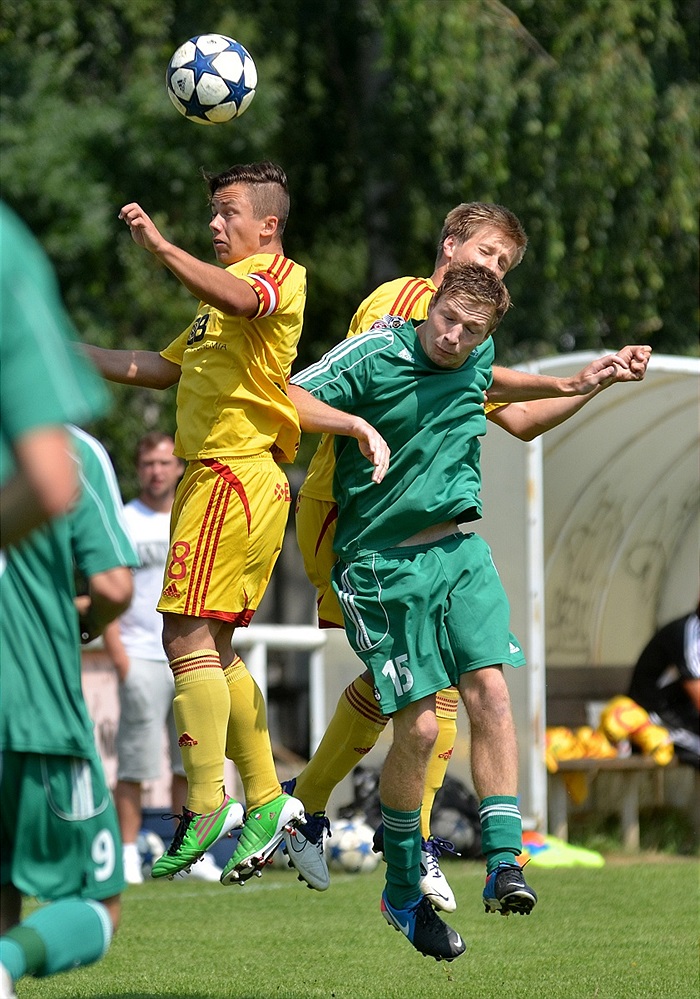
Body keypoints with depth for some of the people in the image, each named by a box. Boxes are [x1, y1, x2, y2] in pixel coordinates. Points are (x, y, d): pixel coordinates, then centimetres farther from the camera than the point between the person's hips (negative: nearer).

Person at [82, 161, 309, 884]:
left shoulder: (281, 274, -3)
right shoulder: (225, 297, 27)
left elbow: (240, 299, -28)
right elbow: (163, 368, 30)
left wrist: (159, 246, -36)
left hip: (233, 473, -10)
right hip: (216, 478, 10)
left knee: (188, 637, -14)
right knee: (212, 648, 11)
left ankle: (205, 806, -16)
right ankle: (266, 801, 14)